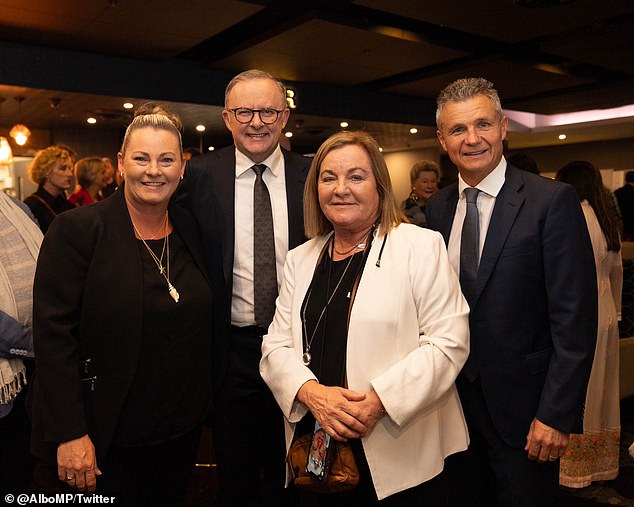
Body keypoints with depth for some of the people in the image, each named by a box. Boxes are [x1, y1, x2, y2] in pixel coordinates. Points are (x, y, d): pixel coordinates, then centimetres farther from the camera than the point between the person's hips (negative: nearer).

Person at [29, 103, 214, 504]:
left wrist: (201, 403, 6)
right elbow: (53, 333, -16)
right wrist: (69, 433, -18)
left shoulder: (190, 229, 2)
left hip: (182, 427, 5)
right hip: (105, 437, -4)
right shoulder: (77, 229, -13)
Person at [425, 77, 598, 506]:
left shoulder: (553, 201, -12)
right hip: (457, 402, 5)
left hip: (522, 407, -4)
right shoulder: (437, 208, 4)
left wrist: (556, 414, -16)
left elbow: (575, 320, -14)